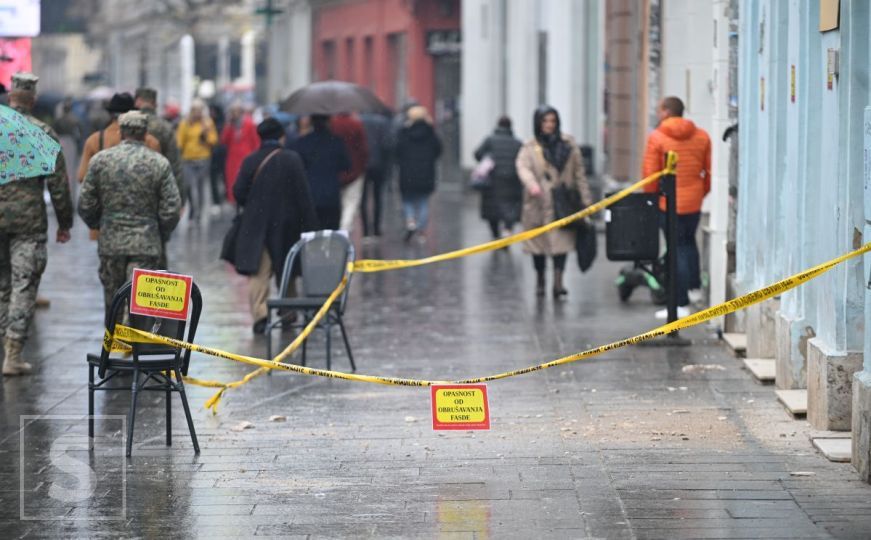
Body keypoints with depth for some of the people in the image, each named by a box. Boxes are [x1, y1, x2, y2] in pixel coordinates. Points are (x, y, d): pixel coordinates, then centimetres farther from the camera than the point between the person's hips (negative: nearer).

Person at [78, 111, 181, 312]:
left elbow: (85, 205, 2)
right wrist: (161, 235, 12)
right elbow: (172, 209, -5)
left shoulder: (100, 160, 0)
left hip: (110, 243, 2)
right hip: (146, 245, -2)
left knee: (113, 303, 14)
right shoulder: (160, 163, -3)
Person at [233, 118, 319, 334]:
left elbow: (239, 193, -2)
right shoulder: (292, 159, -7)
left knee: (258, 273, -2)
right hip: (286, 225, 0)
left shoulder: (250, 161, -2)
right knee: (286, 272, 15)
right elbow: (303, 195, -8)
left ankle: (259, 312, -20)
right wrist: (309, 225, -4)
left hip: (256, 226, 0)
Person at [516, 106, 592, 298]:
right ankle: (540, 281, 25)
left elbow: (579, 173, 10)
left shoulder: (568, 144, 8)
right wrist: (531, 184, -35)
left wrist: (585, 199, 6)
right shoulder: (530, 147, 3)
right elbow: (523, 167, -14)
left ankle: (558, 282, -16)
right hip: (539, 205, 0)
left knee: (561, 242, -12)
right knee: (538, 243, 9)